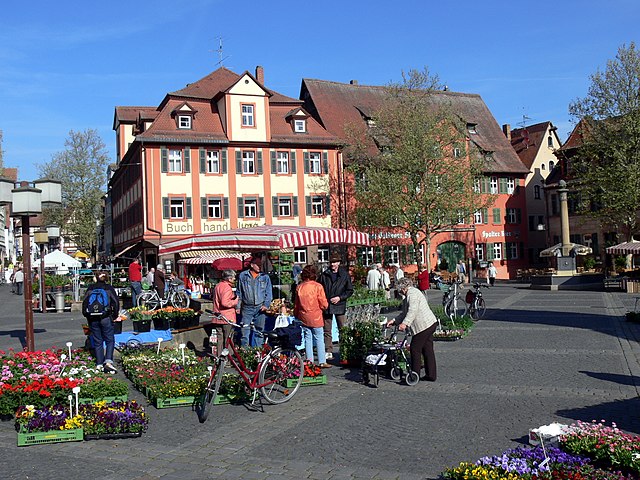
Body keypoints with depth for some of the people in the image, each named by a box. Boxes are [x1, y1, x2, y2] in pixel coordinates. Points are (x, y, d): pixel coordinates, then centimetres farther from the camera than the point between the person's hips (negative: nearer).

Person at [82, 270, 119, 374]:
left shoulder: (90, 289, 10)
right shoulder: (109, 288, 4)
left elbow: (84, 302, 8)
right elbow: (116, 302, 0)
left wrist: (86, 315, 14)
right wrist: (114, 315, 9)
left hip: (92, 319, 2)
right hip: (105, 318, -2)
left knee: (97, 342, 10)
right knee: (110, 340, 4)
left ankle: (99, 364, 8)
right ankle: (108, 361, -13)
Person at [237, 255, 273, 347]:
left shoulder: (265, 277, 8)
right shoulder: (242, 275, 7)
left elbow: (269, 293, 8)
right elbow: (239, 292, 12)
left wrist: (266, 305, -6)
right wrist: (237, 306, 6)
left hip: (260, 308, 1)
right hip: (246, 308, -1)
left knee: (259, 331, 6)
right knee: (244, 330, -7)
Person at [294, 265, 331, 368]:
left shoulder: (299, 287, -1)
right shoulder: (318, 286, -12)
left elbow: (296, 305, 7)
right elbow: (324, 304, -9)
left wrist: (296, 315, 21)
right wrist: (325, 306, 13)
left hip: (303, 318, 4)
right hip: (315, 317, -4)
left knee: (308, 338, 11)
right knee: (319, 339, 4)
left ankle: (309, 361, 12)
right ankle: (322, 362, 7)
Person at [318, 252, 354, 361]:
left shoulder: (345, 275, 1)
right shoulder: (324, 275, 4)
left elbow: (350, 290, 4)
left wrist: (340, 297, -8)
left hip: (340, 305, -1)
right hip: (326, 306, 1)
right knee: (327, 331, 5)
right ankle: (328, 352, 11)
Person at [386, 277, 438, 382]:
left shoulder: (412, 293, -10)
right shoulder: (409, 295, 23)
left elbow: (413, 311, -23)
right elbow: (405, 313, 26)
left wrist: (405, 323, -29)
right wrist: (395, 321, 19)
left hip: (424, 325, -10)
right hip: (430, 324, 10)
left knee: (415, 349, -3)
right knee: (427, 350, 12)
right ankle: (431, 375, 16)